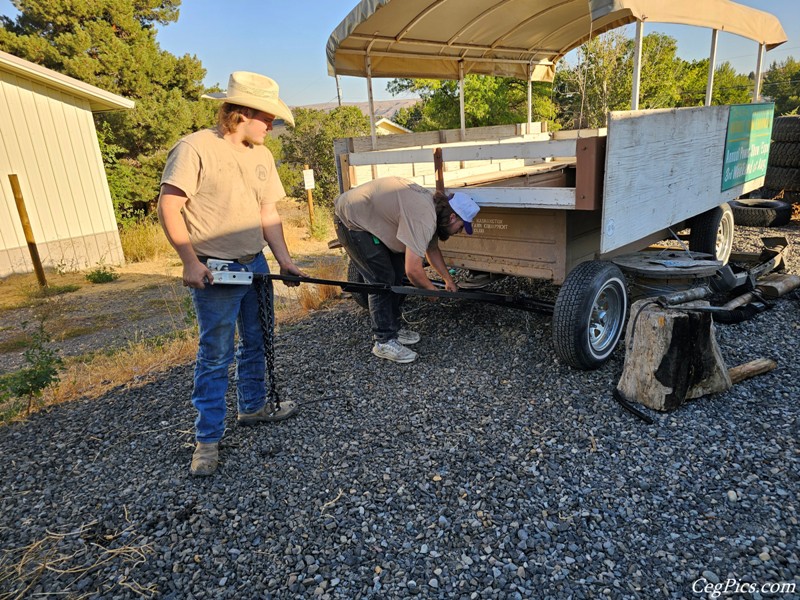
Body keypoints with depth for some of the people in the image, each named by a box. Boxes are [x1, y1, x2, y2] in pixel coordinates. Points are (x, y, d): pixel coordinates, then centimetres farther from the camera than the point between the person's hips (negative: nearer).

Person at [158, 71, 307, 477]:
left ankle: (254, 406, 38)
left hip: (256, 265, 7)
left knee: (257, 343, 18)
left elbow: (268, 213, 11)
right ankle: (208, 439, 13)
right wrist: (191, 261, -20)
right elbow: (168, 209, -15)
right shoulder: (195, 148, -13)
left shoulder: (261, 155, 9)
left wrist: (284, 260, 3)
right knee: (215, 356, -1)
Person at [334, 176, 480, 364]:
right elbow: (413, 270, -33)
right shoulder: (423, 219, -30)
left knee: (396, 274, 10)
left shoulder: (432, 205, 2)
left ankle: (393, 329, 22)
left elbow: (432, 249, 17)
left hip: (372, 218, 10)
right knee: (382, 280, -11)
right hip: (351, 221, -10)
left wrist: (448, 280, 17)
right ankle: (384, 342, 0)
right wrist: (432, 290, -14)